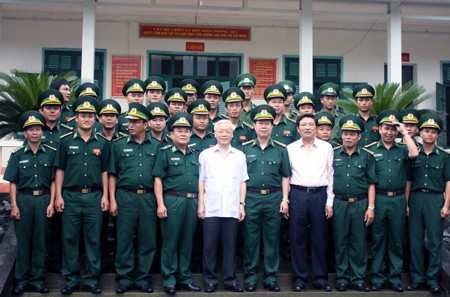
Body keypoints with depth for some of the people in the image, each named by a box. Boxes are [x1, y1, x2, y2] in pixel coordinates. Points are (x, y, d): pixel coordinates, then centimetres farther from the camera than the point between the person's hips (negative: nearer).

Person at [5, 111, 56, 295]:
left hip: (43, 199, 0)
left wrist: (51, 203, -3)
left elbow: (53, 181, 4)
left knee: (40, 241, 5)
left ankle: (37, 279, 14)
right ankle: (21, 280, 13)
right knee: (23, 241, 4)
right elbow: (13, 182, 4)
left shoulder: (50, 153, 4)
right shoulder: (17, 155, 4)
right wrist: (14, 205, -4)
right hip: (23, 199, 0)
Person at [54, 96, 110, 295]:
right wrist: (58, 196, -1)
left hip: (94, 197, 0)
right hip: (70, 196, 0)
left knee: (93, 240, 5)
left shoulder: (102, 142, 6)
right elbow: (60, 170, 5)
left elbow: (104, 171, 8)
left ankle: (91, 280, 14)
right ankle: (71, 280, 14)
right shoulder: (66, 141, 5)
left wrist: (105, 196, 2)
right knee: (70, 239, 4)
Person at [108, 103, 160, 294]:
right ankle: (124, 278, 12)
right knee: (124, 239, 2)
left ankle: (142, 278, 15)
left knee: (147, 240, 4)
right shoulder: (119, 145, 7)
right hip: (125, 196, -1)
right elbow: (112, 175, 7)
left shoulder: (156, 146, 8)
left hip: (148, 198, 1)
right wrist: (112, 200, -1)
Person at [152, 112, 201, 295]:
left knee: (187, 242, 10)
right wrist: (160, 204, -12)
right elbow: (158, 180, -4)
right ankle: (169, 279, 9)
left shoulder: (195, 155, 15)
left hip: (192, 202, 5)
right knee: (170, 241, 0)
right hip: (172, 200, -5)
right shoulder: (165, 153, 1)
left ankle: (184, 278, 20)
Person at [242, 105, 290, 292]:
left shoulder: (281, 149, 6)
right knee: (251, 238, 4)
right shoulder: (245, 148, 6)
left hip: (274, 198, 0)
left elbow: (285, 177, 7)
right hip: (251, 197, 0)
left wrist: (285, 199, -1)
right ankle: (251, 276, 14)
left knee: (272, 239, 5)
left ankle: (271, 277, 15)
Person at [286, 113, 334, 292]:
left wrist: (330, 201, 2)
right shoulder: (291, 149, 6)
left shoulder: (326, 148, 6)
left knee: (319, 238, 5)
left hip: (319, 195, 0)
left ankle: (320, 278, 15)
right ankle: (299, 278, 13)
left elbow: (330, 175, 6)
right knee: (297, 238, 3)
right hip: (297, 195, 0)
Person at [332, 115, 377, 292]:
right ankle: (341, 278, 15)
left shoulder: (367, 156, 5)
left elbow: (371, 184, 3)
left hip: (360, 203, 0)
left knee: (359, 243, 4)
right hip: (339, 203, 0)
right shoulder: (333, 154, 6)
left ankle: (358, 278, 14)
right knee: (340, 242, 5)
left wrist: (371, 207, -3)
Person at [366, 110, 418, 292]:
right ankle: (377, 277, 13)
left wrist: (404, 132, -7)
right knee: (378, 239, 5)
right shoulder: (371, 151, 6)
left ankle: (395, 277, 16)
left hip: (398, 200, 1)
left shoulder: (402, 150, 9)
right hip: (379, 199, -1)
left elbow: (414, 154, -15)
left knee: (396, 240, 7)